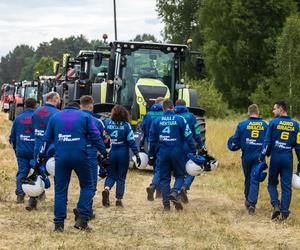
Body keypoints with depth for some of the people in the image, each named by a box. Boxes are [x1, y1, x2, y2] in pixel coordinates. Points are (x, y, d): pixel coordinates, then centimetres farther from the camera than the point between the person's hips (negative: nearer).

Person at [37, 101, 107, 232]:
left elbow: (47, 138, 17)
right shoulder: (85, 116, 9)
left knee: (60, 189, 9)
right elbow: (95, 137, 4)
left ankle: (59, 223, 6)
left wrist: (41, 154, 27)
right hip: (80, 156, -2)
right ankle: (82, 218, -2)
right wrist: (104, 153, 10)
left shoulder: (55, 117, 16)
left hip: (61, 157, 2)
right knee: (87, 186, 11)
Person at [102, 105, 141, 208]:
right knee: (121, 177, 8)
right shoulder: (126, 125, -8)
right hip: (123, 154, -2)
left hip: (111, 153, 2)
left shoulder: (108, 124, -2)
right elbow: (131, 141, -9)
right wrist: (137, 154, -6)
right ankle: (119, 199, 6)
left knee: (111, 175, 15)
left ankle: (106, 189, -14)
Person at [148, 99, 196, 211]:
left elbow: (152, 140, 8)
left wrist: (152, 154, 19)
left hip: (162, 153, 1)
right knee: (179, 175, 12)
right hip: (177, 153, -1)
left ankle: (166, 203, 4)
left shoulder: (156, 121, 3)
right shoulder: (180, 120, -3)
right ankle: (175, 192, -17)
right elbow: (188, 137, -3)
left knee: (164, 178, 9)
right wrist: (193, 151, 3)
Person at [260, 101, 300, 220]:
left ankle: (276, 205, -8)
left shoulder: (273, 123, -4)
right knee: (286, 186, 5)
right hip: (288, 158, 2)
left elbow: (267, 142, -5)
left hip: (275, 157, -2)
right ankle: (284, 212, 2)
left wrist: (262, 157, 0)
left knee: (272, 183, 13)